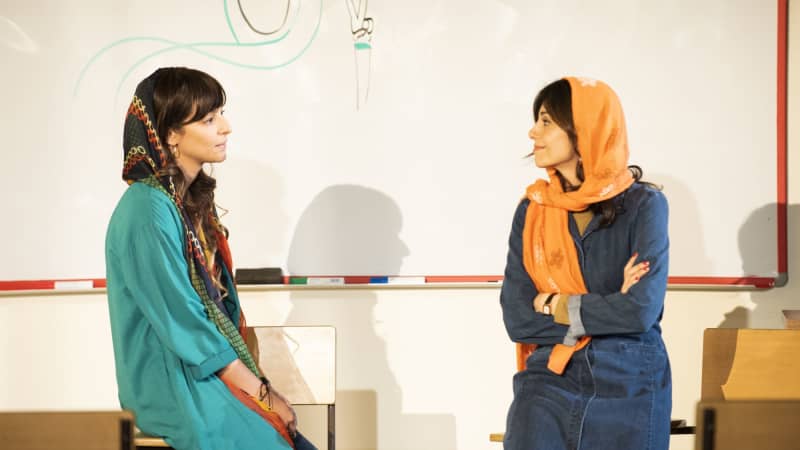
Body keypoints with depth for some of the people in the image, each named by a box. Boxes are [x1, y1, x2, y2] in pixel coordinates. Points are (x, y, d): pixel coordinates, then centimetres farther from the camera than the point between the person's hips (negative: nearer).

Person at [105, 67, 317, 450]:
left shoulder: (194, 197, 11)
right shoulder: (149, 210, -16)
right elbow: (182, 322, -18)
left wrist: (254, 378, 0)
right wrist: (263, 394, -15)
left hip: (216, 365, 8)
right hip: (173, 385, -8)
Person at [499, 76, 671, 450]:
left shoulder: (644, 205, -7)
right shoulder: (531, 211, 3)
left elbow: (641, 310, -18)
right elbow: (517, 318, -5)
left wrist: (556, 305, -8)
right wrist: (605, 312, -13)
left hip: (629, 390, -2)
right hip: (548, 384, 2)